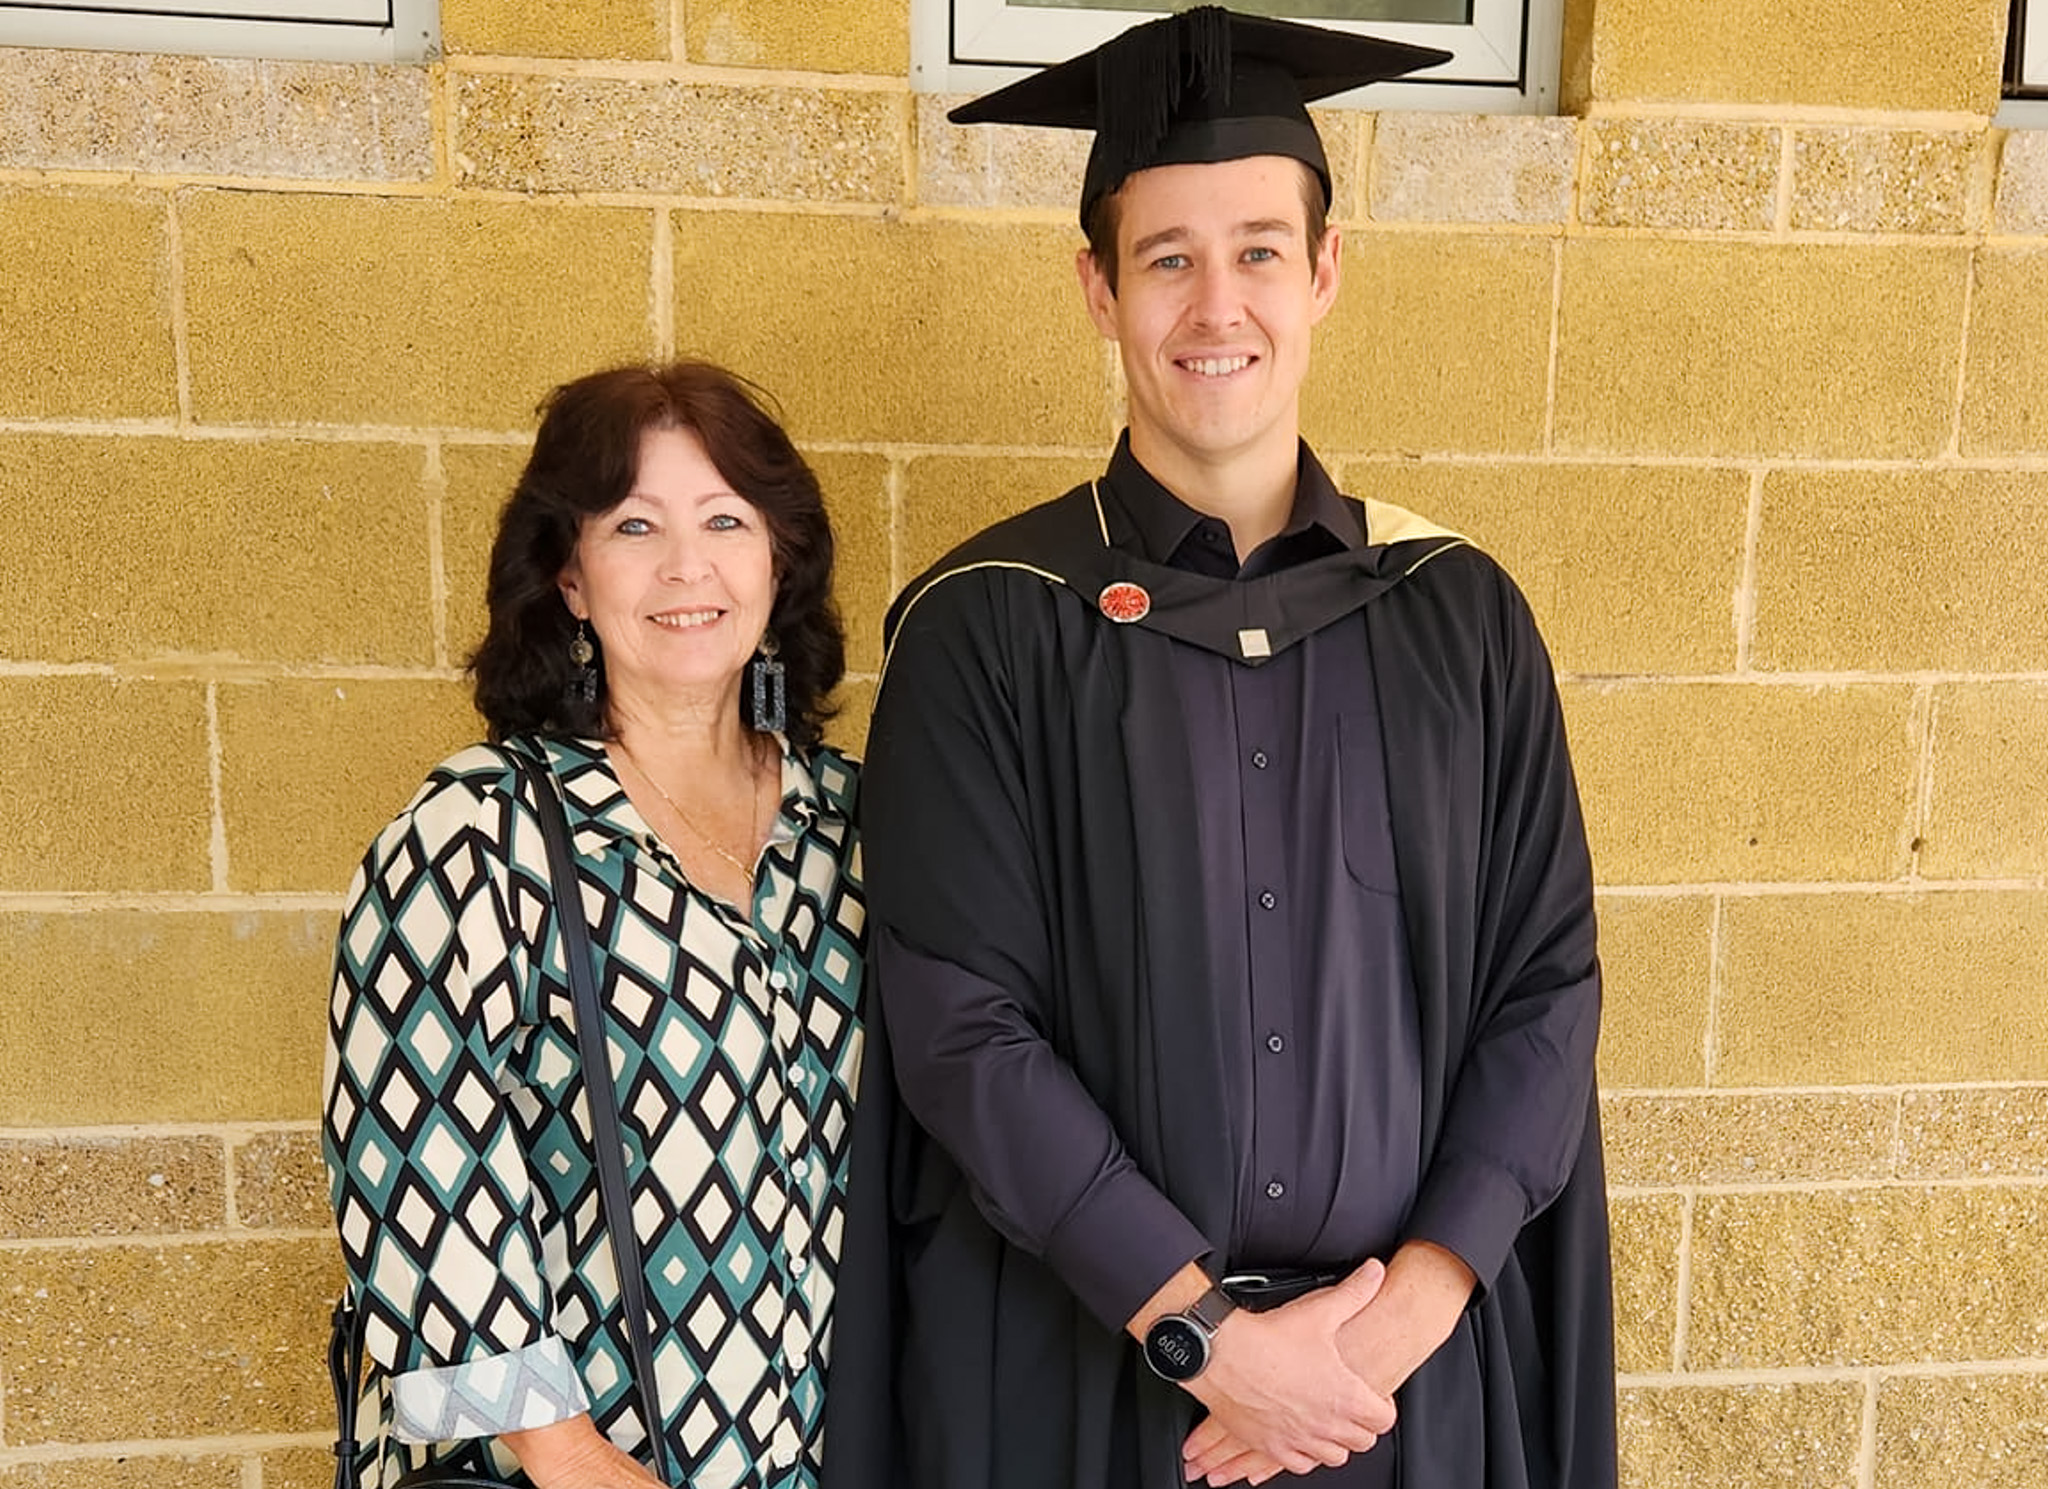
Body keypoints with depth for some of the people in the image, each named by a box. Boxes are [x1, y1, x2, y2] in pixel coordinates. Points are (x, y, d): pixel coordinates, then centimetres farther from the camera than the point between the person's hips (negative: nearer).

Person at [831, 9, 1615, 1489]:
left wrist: (1414, 1303, -11)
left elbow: (1548, 980, -1)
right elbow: (961, 1024, -13)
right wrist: (1206, 1334, -15)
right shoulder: (983, 629, -9)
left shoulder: (1460, 612, -1)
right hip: (1079, 1369, -2)